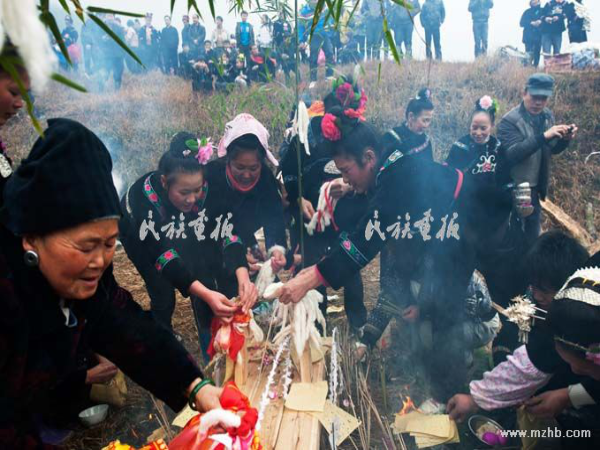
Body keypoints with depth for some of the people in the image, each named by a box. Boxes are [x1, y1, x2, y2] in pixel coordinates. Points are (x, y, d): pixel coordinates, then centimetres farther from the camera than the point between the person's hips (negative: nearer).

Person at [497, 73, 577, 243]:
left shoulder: (547, 116, 4)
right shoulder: (510, 120, -18)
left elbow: (552, 149, 13)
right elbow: (511, 154, -31)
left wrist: (565, 139, -9)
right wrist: (543, 136, -36)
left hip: (536, 185, 7)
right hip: (515, 187, -7)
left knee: (533, 228, 21)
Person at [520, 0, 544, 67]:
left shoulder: (543, 11, 15)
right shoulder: (527, 11, 12)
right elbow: (522, 23, 2)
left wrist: (541, 21, -15)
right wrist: (532, 23, -12)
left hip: (538, 36, 1)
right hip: (528, 36, -1)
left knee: (537, 53, -4)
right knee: (529, 54, -13)